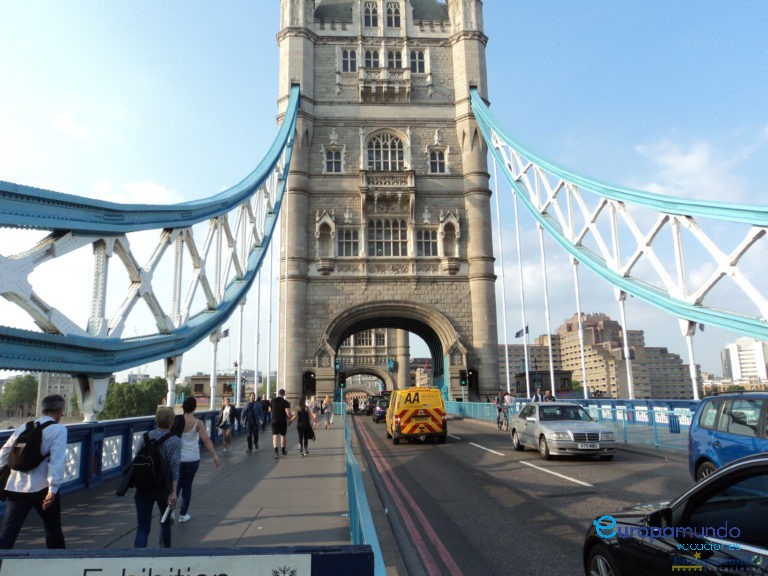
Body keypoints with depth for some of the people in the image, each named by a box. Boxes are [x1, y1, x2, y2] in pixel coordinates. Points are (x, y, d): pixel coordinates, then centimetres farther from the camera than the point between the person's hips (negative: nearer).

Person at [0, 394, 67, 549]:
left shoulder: (24, 427, 11)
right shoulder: (59, 429, -7)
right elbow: (57, 461, -16)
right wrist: (53, 489, -17)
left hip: (16, 488, 4)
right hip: (42, 489, -4)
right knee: (53, 529, 15)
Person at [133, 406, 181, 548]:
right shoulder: (175, 441, -11)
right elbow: (174, 467, -17)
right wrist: (173, 492, -16)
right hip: (164, 488, -2)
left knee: (142, 527, 3)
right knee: (165, 521, 23)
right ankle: (165, 549, 40)